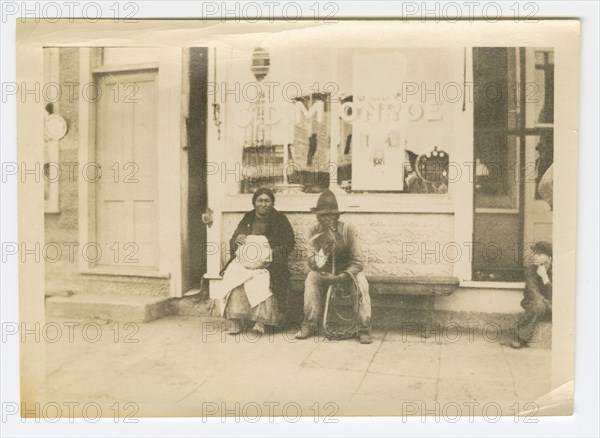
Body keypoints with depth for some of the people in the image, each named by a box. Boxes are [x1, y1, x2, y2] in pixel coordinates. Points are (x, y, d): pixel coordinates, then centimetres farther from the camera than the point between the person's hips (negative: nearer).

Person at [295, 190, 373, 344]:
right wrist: (322, 249, -34)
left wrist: (342, 276, -33)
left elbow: (358, 262, -19)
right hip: (324, 271, 2)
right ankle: (309, 325, -15)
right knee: (311, 280, -28)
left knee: (362, 285, -31)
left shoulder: (348, 230, -18)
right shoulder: (314, 232, -11)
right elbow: (312, 264, -15)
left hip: (347, 270, -1)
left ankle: (364, 329, -19)